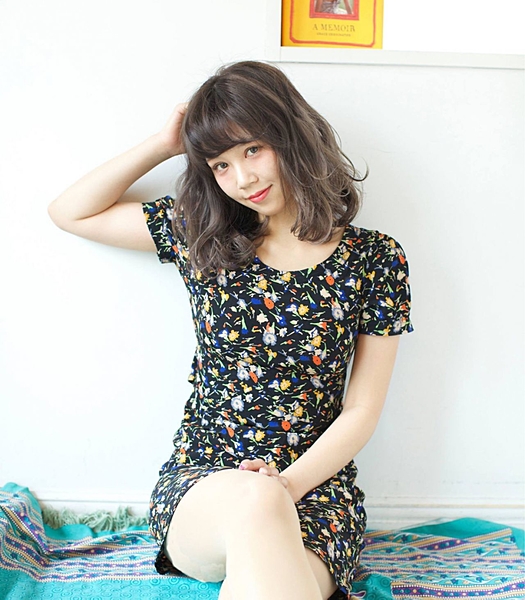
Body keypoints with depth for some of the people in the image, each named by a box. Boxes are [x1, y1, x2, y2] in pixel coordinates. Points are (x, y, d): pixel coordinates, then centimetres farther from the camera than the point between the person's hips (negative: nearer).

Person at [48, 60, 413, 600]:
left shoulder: (375, 260, -1)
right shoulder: (202, 236, 4)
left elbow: (362, 409, -1)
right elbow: (70, 212, 10)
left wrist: (287, 485, -16)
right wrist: (165, 144, 2)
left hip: (316, 485, 0)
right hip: (200, 481, 1)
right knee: (255, 500, -36)